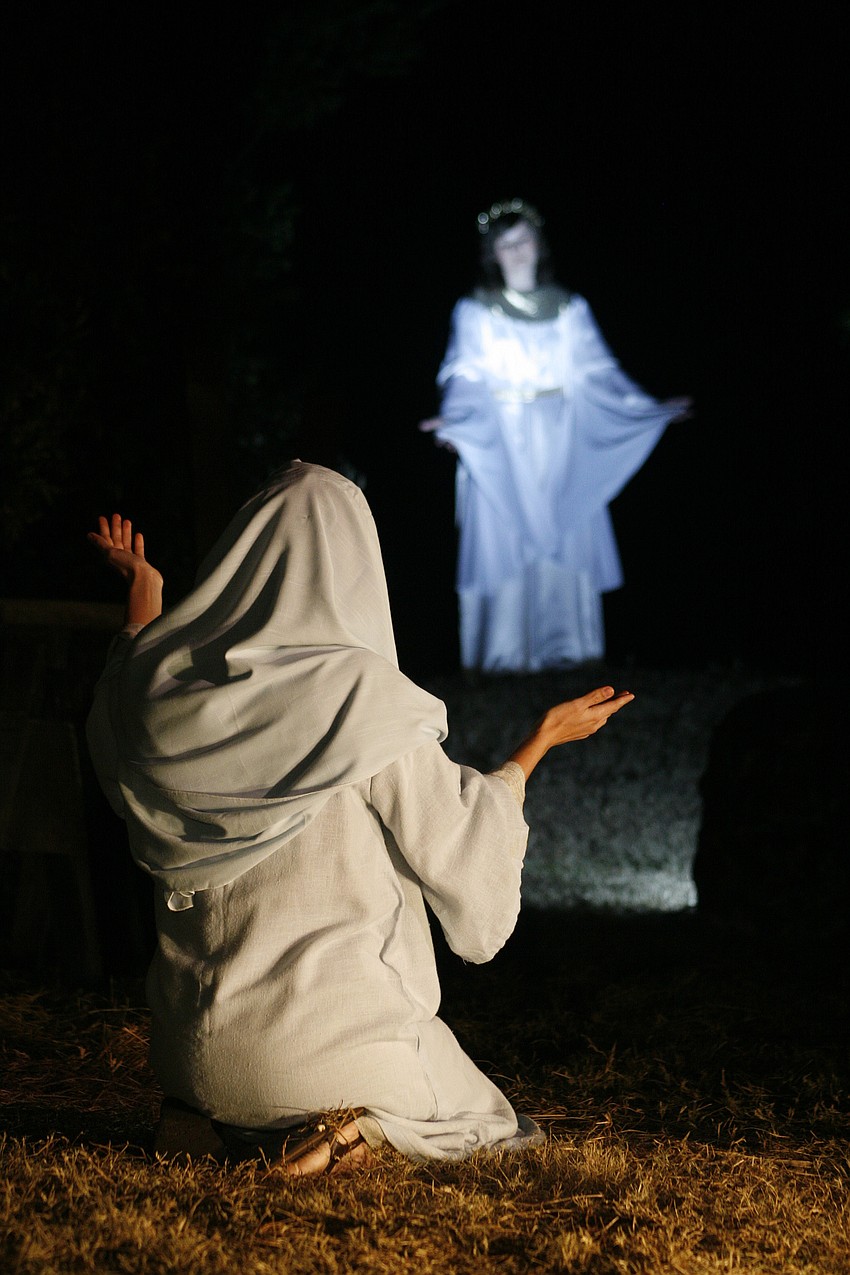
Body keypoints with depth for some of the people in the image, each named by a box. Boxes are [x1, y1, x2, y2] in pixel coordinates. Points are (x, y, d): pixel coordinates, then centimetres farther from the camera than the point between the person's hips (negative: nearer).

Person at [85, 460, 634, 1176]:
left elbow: (121, 747, 22)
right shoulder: (367, 701, -15)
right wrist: (538, 745, 9)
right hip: (336, 1032, -5)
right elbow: (460, 848, -5)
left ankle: (212, 1121, 3)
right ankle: (356, 1122, -8)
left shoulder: (169, 685, -3)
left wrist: (142, 608, 31)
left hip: (199, 1050, 5)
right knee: (471, 1112, 24)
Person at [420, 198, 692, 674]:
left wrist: (651, 409, 4)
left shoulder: (570, 309, 11)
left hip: (562, 443, 3)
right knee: (505, 541, -6)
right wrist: (454, 421, -23)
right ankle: (506, 650, -5)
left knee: (566, 542, -1)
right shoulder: (476, 313, 4)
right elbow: (466, 380, -4)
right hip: (502, 444, -3)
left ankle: (563, 645, 4)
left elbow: (598, 373, 11)